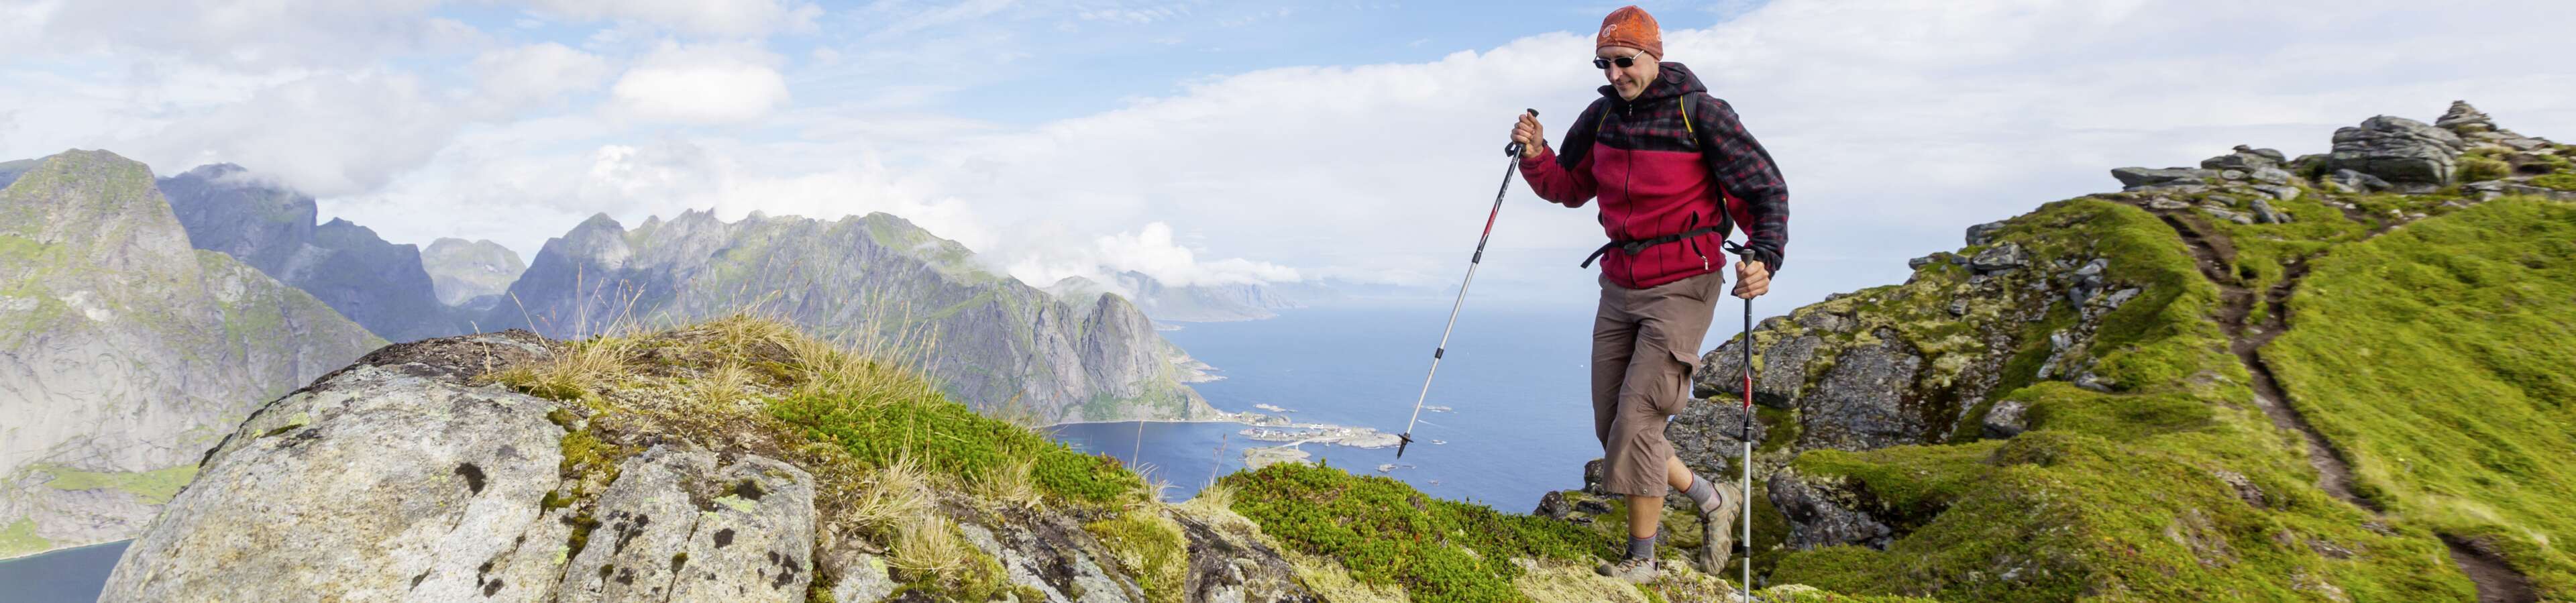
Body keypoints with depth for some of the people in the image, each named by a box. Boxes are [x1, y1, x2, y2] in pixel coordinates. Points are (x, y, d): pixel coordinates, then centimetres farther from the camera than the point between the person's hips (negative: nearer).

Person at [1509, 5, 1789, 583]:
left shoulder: (1700, 113, -12)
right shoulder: (1603, 115, 5)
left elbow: (1766, 188, -10)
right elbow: (1569, 189, 15)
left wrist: (1764, 258, -27)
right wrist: (1536, 155, -5)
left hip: (1682, 286, -6)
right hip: (1620, 285, 7)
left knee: (1637, 420, -11)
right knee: (1611, 427, 7)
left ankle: (1640, 559, 4)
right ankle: (1715, 501, 28)